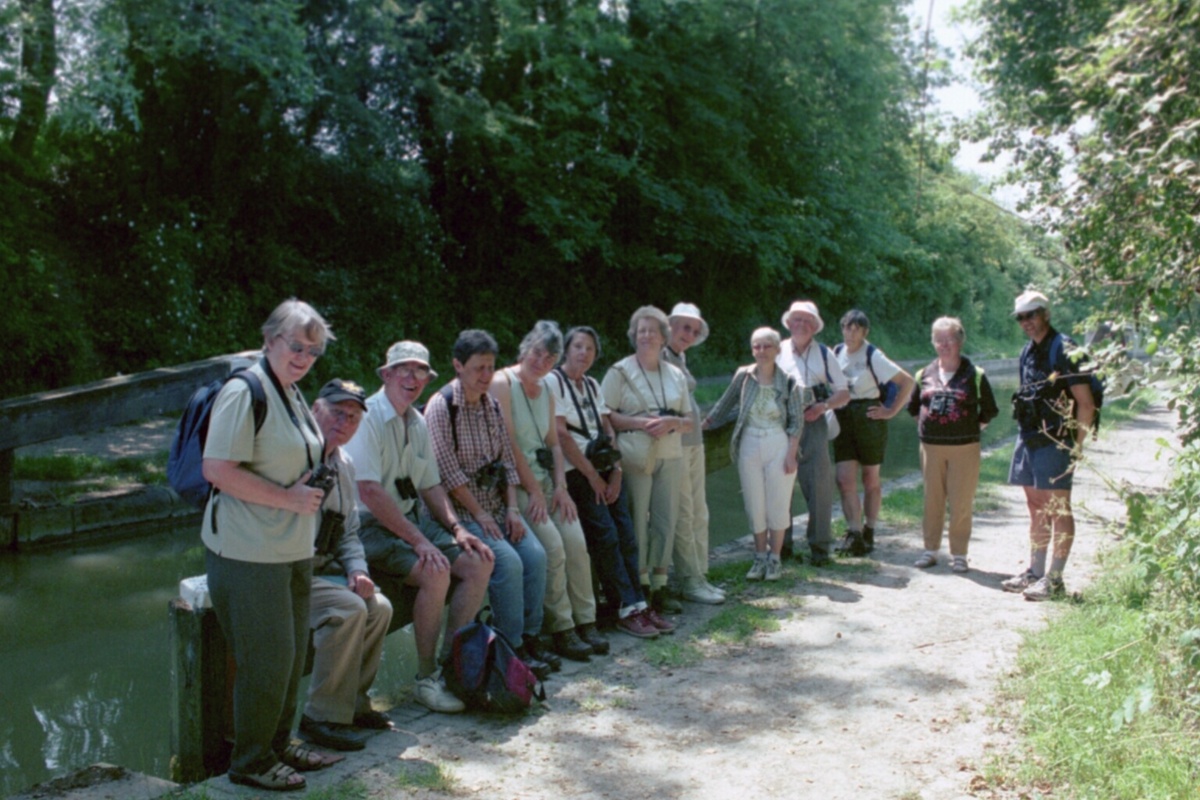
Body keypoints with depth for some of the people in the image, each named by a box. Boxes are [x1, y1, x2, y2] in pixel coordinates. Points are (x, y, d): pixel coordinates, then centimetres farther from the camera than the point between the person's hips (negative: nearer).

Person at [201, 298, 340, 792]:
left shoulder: (294, 395, 15)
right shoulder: (245, 392, -15)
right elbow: (217, 469, -22)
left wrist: (308, 487, 8)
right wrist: (289, 497, -20)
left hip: (292, 548, 9)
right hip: (249, 551, -9)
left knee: (292, 653, 17)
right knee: (266, 658, -2)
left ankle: (279, 743, 33)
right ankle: (251, 761, 16)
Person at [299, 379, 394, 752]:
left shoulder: (344, 465, 14)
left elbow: (348, 533, 20)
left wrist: (357, 570, 2)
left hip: (323, 569, 9)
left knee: (379, 608, -6)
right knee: (348, 609, -25)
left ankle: (353, 703, 10)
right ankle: (323, 717, -13)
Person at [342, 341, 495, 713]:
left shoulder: (418, 423, 11)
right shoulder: (368, 417, -15)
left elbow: (430, 485, 16)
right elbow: (369, 491, -22)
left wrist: (456, 528, 0)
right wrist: (418, 541, -23)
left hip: (414, 517, 8)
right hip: (371, 526, -8)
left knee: (479, 562, -7)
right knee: (436, 572, -28)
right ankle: (426, 679, -12)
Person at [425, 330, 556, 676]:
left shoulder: (493, 405, 10)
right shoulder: (441, 406, -12)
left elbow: (507, 461, 10)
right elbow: (449, 471, -16)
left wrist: (512, 509, -2)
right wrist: (479, 514, -16)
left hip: (496, 504, 7)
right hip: (459, 507, -6)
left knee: (536, 555, -12)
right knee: (507, 561, -23)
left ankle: (530, 637, 1)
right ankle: (512, 648, -10)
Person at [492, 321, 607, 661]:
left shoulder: (546, 391, 15)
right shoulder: (503, 383, -10)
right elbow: (509, 443, -15)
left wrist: (560, 486, 2)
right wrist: (534, 491, -15)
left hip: (546, 481, 7)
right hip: (516, 483, -7)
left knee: (576, 542, -8)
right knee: (552, 546, -20)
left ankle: (585, 623, 1)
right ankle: (561, 631, -8)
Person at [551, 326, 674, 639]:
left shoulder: (592, 385, 17)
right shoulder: (553, 382, -4)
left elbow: (608, 428, 13)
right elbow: (561, 434, -12)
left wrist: (616, 471, -1)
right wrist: (592, 476, -11)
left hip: (605, 469, 7)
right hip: (577, 471, -7)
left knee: (626, 536, -1)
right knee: (606, 537, -11)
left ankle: (638, 605, 2)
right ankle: (628, 609, -6)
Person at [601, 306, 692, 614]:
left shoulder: (675, 375, 14)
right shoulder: (620, 371, 1)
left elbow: (688, 420, 15)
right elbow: (605, 415, -6)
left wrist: (672, 423, -7)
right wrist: (641, 423, -17)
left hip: (670, 456, 5)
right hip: (636, 457, -4)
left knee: (666, 520, 6)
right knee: (636, 522, -4)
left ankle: (659, 586, 17)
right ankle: (639, 587, 6)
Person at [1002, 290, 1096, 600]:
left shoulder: (1064, 350, -12)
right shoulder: (1028, 352, 13)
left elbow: (1086, 404, -14)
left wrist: (1076, 446, -13)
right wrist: (1025, 435, 14)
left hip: (1055, 442, -8)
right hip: (1029, 438, 8)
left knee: (1058, 510, -3)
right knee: (1036, 508, 13)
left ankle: (1054, 580, 1)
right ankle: (1035, 572, 21)